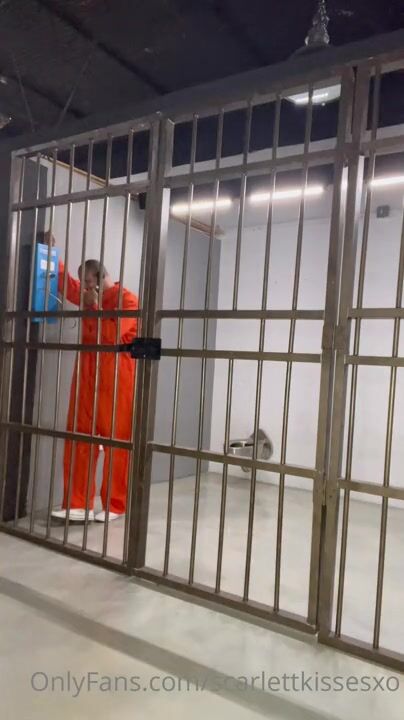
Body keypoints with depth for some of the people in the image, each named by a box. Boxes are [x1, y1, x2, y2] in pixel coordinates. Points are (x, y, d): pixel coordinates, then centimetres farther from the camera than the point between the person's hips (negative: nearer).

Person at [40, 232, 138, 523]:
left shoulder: (127, 299, -6)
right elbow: (64, 281, 31)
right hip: (87, 372, 7)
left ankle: (115, 505, 8)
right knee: (79, 438, 2)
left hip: (116, 375, -7)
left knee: (117, 441, -2)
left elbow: (112, 335, -17)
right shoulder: (89, 297, 17)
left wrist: (95, 307, -10)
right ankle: (78, 504, 7)